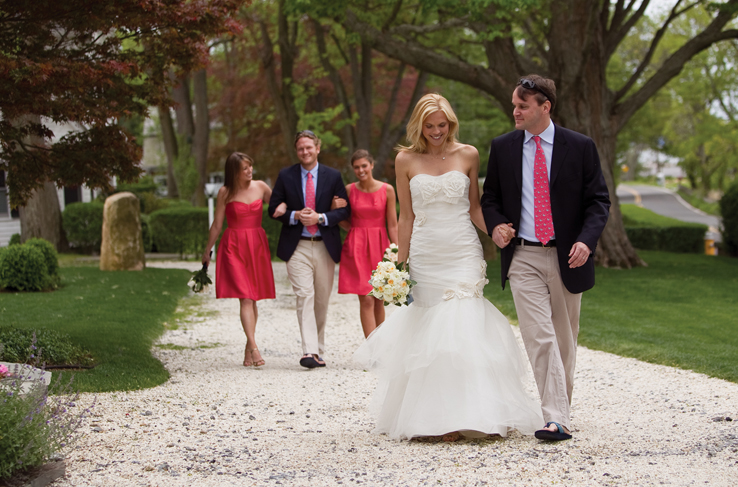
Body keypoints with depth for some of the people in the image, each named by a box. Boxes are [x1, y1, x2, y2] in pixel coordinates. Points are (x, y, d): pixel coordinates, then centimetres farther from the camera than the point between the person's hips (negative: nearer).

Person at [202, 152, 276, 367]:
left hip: (257, 245, 3)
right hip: (234, 246, -3)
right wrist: (207, 251, 10)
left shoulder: (261, 187, 5)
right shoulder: (226, 192, -2)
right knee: (245, 298, -13)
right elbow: (217, 225, 5)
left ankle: (248, 349, 16)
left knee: (253, 298, 6)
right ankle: (253, 347, -19)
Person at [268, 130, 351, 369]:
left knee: (322, 300, 9)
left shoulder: (333, 176, 6)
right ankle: (309, 351, -20)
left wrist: (321, 218, -12)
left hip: (326, 246, 2)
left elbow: (344, 209, 4)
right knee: (304, 296, -14)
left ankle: (318, 348, 22)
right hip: (297, 246, -2)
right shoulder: (286, 176, 5)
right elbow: (274, 208, 6)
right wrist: (295, 216, -12)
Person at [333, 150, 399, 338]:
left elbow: (392, 225, 0)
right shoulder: (349, 190, 2)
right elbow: (346, 224, 9)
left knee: (379, 299, 9)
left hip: (380, 246, 1)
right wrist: (337, 210, -9)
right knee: (366, 300, -8)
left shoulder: (387, 190, -1)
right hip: (357, 246, -1)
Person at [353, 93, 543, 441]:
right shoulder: (406, 161, 4)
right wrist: (400, 264, 6)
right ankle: (433, 416, 6)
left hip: (463, 254, -1)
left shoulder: (468, 155, 5)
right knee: (429, 333, 0)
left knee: (460, 330, -11)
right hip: (425, 255, 1)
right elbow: (406, 216, 8)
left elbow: (474, 207, 11)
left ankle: (464, 415, -10)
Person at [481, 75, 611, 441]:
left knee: (565, 340, 12)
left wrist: (586, 239, -17)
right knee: (539, 337, -12)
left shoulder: (580, 147, 0)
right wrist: (495, 225, -7)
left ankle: (561, 406, 28)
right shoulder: (502, 147, 6)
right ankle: (556, 419, -16)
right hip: (523, 257, 0)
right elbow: (490, 198, 15)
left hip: (567, 258, 0)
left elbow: (598, 200, 0)